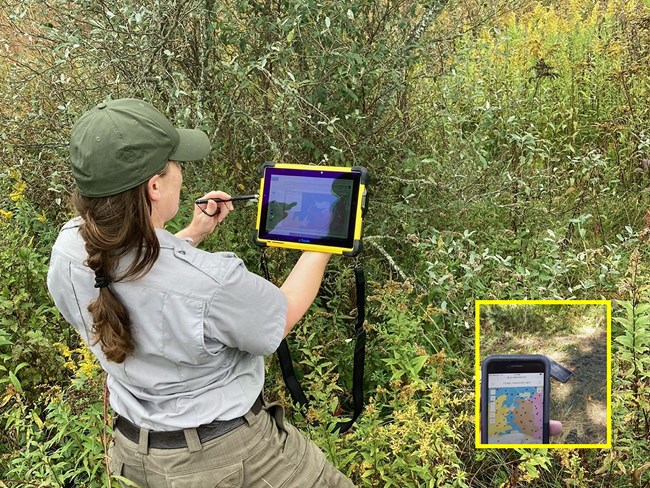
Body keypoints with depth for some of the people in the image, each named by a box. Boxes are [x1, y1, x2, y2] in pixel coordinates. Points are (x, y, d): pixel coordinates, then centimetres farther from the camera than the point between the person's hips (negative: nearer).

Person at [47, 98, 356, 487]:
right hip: (226, 455, -6)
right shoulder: (210, 281, -37)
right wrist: (323, 243, -1)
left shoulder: (68, 251, -18)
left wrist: (194, 235, 3)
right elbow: (285, 314, -14)